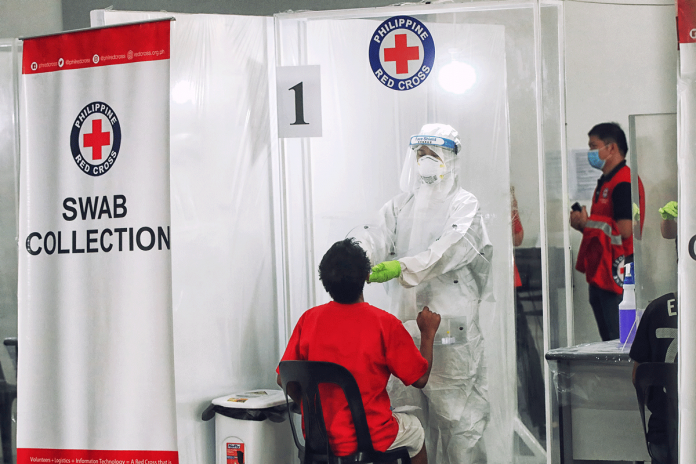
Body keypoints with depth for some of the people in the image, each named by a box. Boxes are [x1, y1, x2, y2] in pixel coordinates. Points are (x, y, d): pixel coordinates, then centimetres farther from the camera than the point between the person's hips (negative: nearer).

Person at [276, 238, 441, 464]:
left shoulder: (309, 320, -8)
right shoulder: (385, 324, -16)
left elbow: (283, 379, -1)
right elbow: (420, 379, -6)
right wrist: (428, 334, 10)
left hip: (317, 437, 4)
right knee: (414, 429, 28)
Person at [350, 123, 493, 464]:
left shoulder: (464, 205, 1)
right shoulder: (399, 206, 16)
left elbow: (451, 248, -17)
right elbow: (376, 236, -2)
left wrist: (403, 267, -31)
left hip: (450, 330, -5)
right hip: (404, 328, 5)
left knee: (458, 420, -3)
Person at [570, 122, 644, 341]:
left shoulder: (624, 183, -13)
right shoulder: (606, 182, 20)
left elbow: (624, 230, -23)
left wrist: (587, 222, -11)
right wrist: (583, 225, 6)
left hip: (617, 274, -10)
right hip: (600, 274, 10)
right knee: (608, 339, 13)